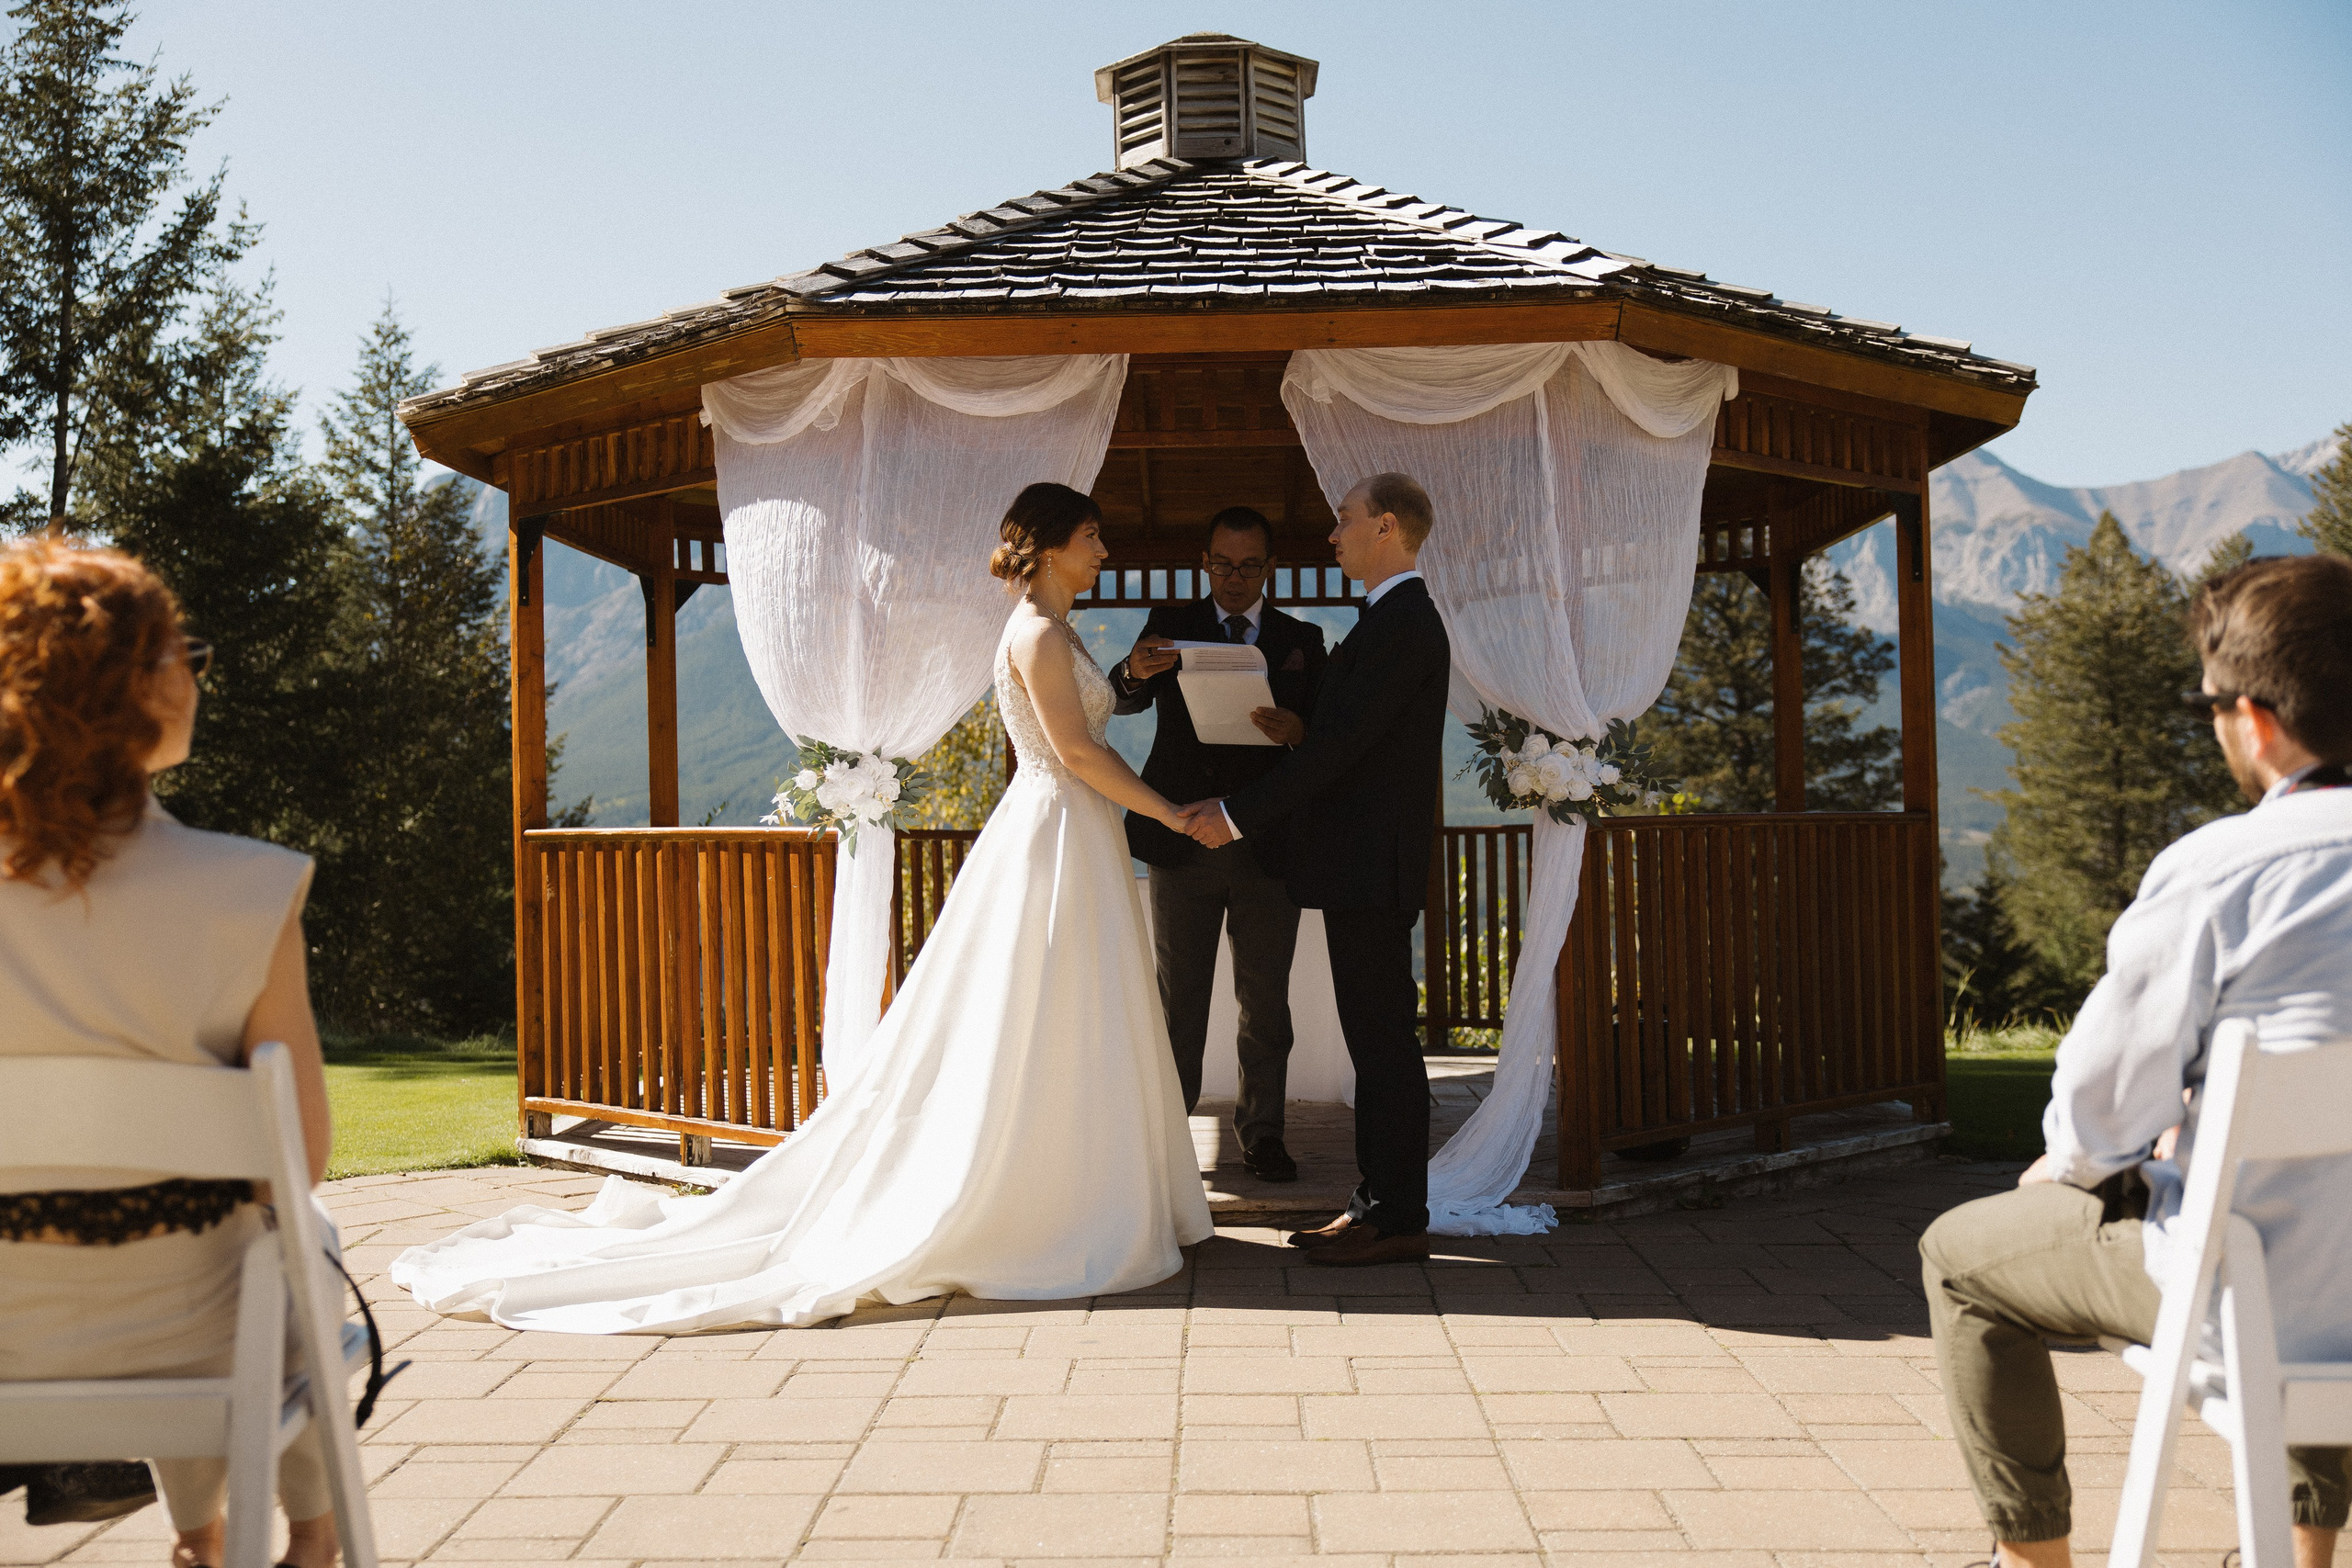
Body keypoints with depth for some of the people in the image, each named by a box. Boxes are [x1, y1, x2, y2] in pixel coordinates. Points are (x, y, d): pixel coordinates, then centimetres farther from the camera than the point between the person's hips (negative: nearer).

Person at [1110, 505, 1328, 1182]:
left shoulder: (1302, 640, 9)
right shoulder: (1172, 624, 7)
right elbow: (1121, 701, -8)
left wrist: (1298, 732, -22)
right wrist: (1134, 672, -32)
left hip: (1268, 846, 1)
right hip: (1183, 841, 0)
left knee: (1266, 999, 6)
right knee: (1176, 998, 5)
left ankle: (1262, 1131, 16)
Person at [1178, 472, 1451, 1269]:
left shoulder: (1402, 622, -15)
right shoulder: (1396, 619, 18)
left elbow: (1340, 742, -20)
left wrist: (1238, 814, -18)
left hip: (1374, 867, -10)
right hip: (1362, 866, 10)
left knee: (1383, 1038, -5)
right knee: (1375, 1038, 12)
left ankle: (1399, 1218, 0)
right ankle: (1380, 1204, 19)